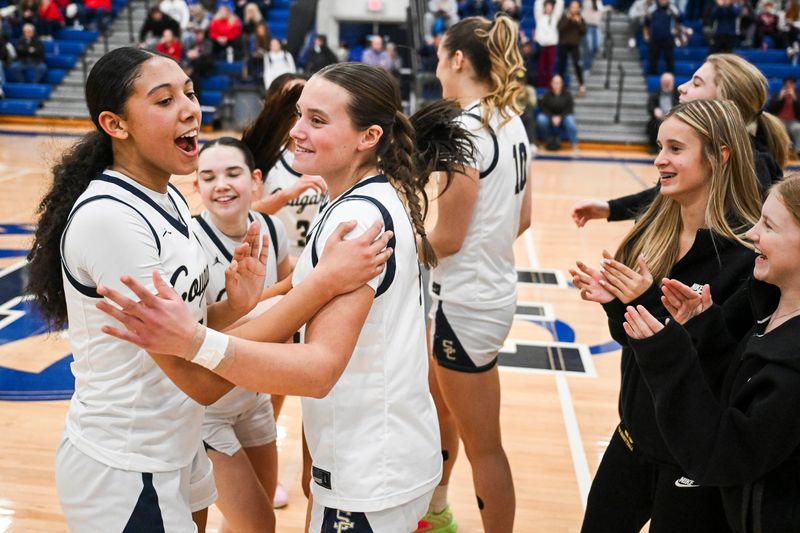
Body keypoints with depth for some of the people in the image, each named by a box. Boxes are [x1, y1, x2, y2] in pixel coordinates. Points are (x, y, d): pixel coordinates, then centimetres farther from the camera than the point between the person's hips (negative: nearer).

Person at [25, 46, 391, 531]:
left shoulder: (168, 198, 1)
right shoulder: (109, 218, -25)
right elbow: (201, 377, -27)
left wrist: (238, 306, -14)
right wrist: (323, 283, -29)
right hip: (123, 477, -8)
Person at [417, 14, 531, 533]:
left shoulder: (466, 129, -20)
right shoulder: (511, 122, 6)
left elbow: (447, 237, -18)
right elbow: (522, 217, 11)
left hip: (467, 300, -10)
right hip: (492, 286, 10)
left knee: (482, 445, 4)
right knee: (436, 404, 28)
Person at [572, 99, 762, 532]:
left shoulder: (749, 250, -21)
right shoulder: (653, 229, 0)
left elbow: (731, 363, -23)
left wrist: (652, 303, -29)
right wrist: (615, 301, -12)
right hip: (635, 429, 7)